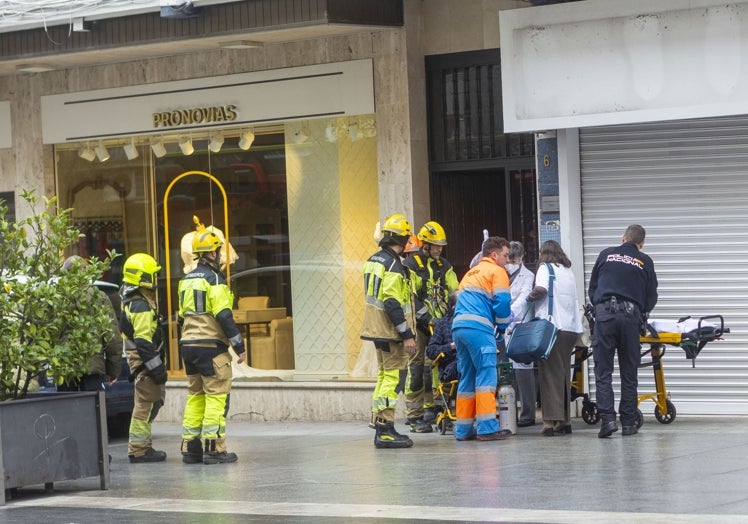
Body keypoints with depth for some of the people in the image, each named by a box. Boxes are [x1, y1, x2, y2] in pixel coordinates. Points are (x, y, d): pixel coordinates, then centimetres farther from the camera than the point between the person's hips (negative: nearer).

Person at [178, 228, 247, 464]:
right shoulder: (214, 279, -11)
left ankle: (190, 447, 12)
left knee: (195, 395, 13)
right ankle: (213, 448, -8)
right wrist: (239, 346, -13)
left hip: (188, 346, 8)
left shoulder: (186, 280, 15)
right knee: (217, 396, -5)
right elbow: (224, 316, -17)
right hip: (211, 346, -8)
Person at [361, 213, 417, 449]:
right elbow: (393, 304, -22)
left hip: (377, 328, 10)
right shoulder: (393, 265, -18)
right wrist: (407, 334, -20)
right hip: (390, 331, -10)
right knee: (391, 377, -8)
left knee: (383, 375, 18)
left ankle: (379, 425, 22)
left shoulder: (373, 260, 12)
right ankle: (385, 431, -10)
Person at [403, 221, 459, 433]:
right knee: (416, 368, -6)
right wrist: (427, 318, -18)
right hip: (418, 325, -5)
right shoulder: (410, 264, -4)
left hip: (439, 324, 5)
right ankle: (414, 417, -4)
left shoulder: (444, 266, 15)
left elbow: (454, 292, 14)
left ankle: (430, 409, 10)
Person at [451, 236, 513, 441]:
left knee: (467, 377, 11)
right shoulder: (497, 272, 4)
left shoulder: (471, 273, 28)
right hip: (479, 327, -8)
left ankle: (463, 429, 10)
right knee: (486, 375, -7)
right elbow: (502, 303, -7)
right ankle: (487, 427, -13)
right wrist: (503, 325, 10)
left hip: (458, 326, 8)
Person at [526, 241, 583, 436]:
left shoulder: (546, 268, 2)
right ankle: (565, 420, 13)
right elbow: (574, 298, 12)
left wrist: (529, 297, 2)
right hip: (571, 328, 6)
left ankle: (551, 420, -11)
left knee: (551, 374, -5)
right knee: (564, 374, 12)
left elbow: (541, 289, -15)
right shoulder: (568, 271, 18)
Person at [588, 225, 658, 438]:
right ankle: (628, 422, 8)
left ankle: (607, 418, -13)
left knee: (603, 372, 0)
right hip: (631, 316, 1)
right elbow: (651, 298, 13)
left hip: (605, 314, -1)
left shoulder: (606, 255, 12)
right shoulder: (645, 262, 11)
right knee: (629, 373, 8)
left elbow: (592, 289, 18)